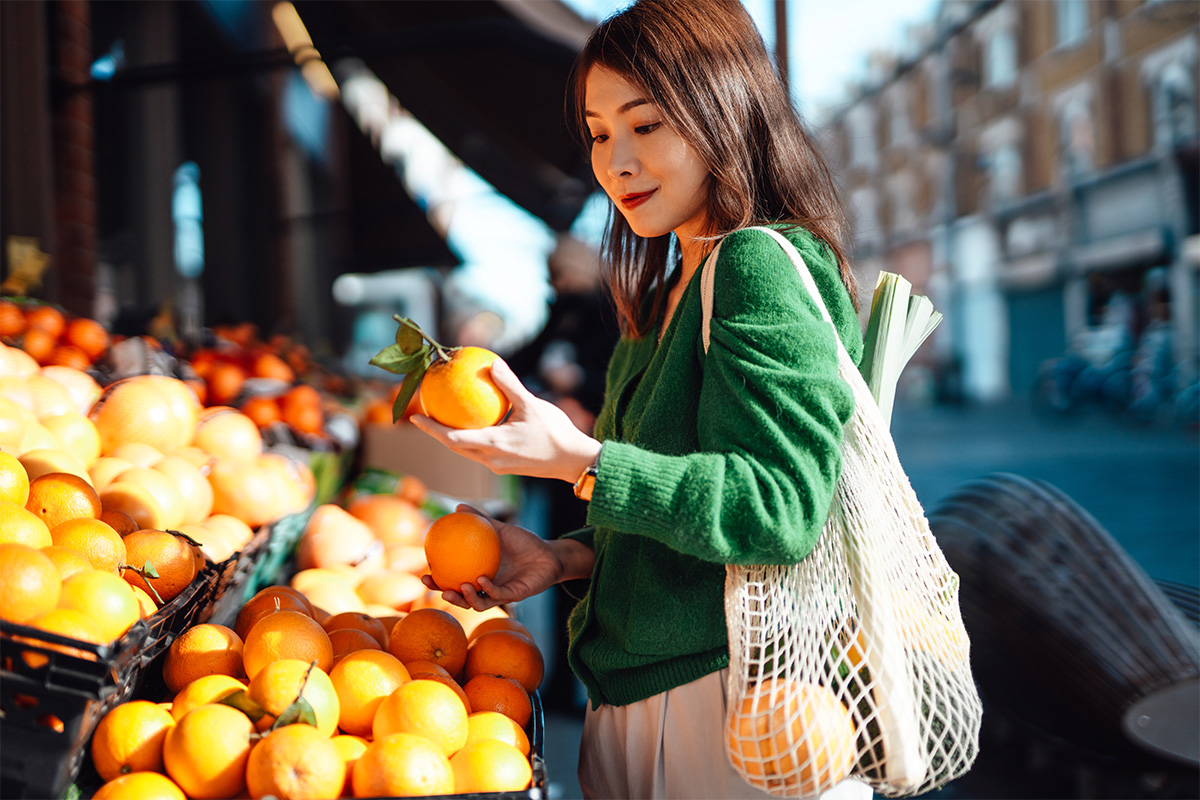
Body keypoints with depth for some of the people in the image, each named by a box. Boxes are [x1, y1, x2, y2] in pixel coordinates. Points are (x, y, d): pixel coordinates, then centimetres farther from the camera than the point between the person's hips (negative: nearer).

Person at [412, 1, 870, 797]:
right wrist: (566, 558, 3)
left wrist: (578, 459, -26)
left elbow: (780, 507, -24)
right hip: (641, 690, 8)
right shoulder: (671, 290, 14)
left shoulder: (763, 264, -14)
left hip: (730, 700, -8)